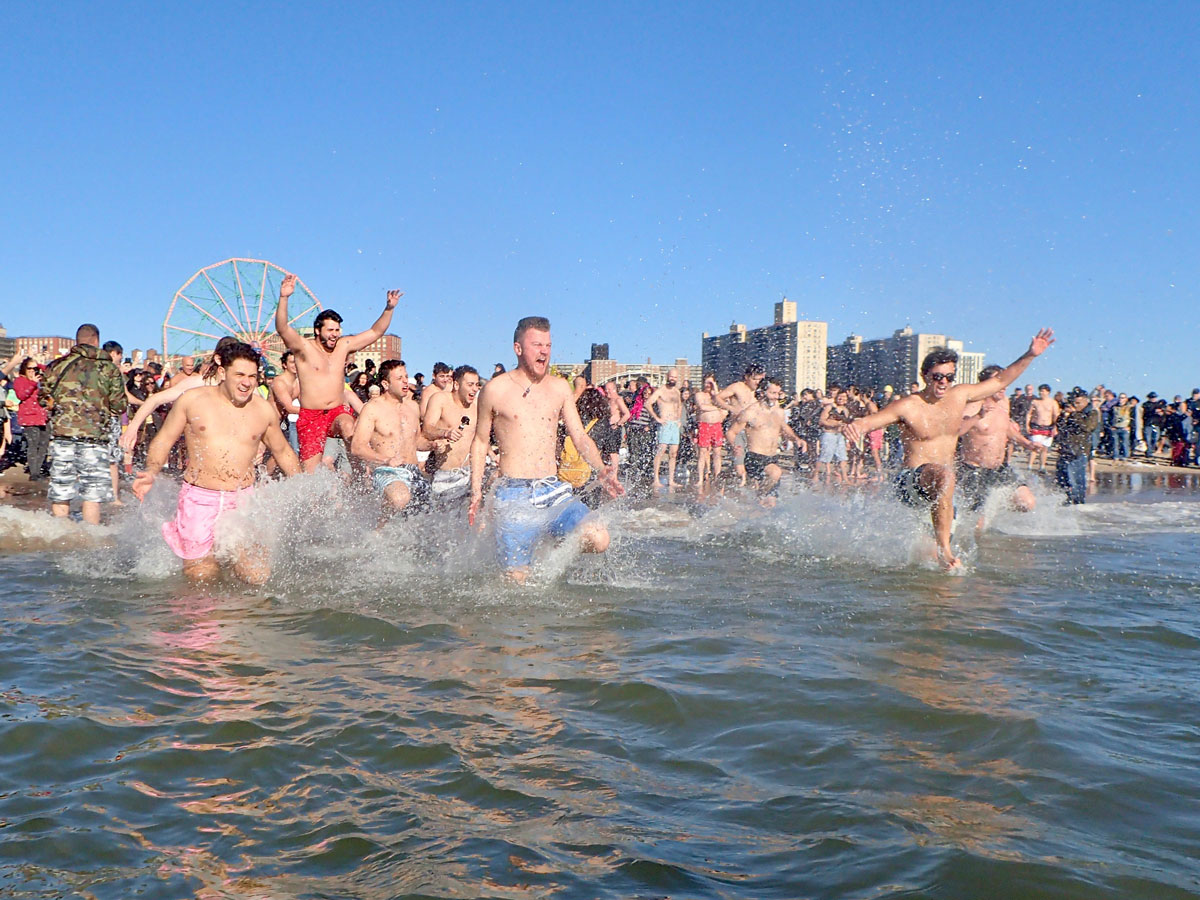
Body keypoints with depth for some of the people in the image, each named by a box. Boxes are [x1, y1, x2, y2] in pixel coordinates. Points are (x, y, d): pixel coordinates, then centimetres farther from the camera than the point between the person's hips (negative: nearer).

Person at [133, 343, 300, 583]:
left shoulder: (264, 409, 6)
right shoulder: (193, 399, 1)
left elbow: (283, 451, 20)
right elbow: (163, 440, 7)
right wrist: (151, 473, -10)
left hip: (243, 500, 1)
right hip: (199, 499, -1)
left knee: (257, 577, -11)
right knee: (200, 578, -2)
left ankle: (232, 552, 21)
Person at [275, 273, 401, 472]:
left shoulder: (343, 346, 10)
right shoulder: (304, 348, -3)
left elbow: (375, 332, 14)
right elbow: (282, 328, -19)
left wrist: (389, 308, 1)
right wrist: (284, 298, -33)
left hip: (339, 412, 2)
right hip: (311, 416, -2)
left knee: (348, 428, -35)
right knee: (310, 472, -7)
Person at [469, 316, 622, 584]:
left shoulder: (560, 388, 11)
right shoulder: (495, 390, 2)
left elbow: (579, 436, 12)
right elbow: (480, 441, 10)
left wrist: (602, 469, -5)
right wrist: (476, 490, 3)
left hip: (554, 492, 3)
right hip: (513, 496, -3)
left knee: (598, 540, -20)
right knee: (517, 580, -5)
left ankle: (557, 545, 11)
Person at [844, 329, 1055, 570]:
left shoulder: (960, 396, 4)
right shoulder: (908, 406, -13)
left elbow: (1001, 380, 15)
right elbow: (869, 421, -27)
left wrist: (1030, 355, 7)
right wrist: (854, 426, -50)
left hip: (940, 487, 7)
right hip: (911, 482, -7)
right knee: (944, 473, -40)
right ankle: (944, 549, -36)